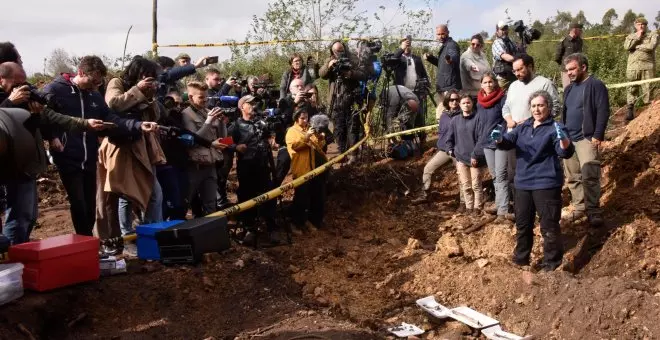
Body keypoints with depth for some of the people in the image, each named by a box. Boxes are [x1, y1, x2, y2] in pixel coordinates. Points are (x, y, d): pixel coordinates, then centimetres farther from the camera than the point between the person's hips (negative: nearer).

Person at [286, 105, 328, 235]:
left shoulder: (310, 129, 19)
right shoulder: (292, 131, -1)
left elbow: (320, 146, 16)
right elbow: (294, 145, -19)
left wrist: (321, 139, -5)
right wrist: (306, 136, -27)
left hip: (314, 168, 7)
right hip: (302, 170, -7)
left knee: (316, 197, 12)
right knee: (301, 198, -3)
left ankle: (310, 220, 26)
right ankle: (296, 224, 8)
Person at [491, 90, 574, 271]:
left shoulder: (555, 128, -6)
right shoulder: (523, 127, 12)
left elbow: (566, 153, -17)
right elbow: (508, 142, 6)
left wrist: (563, 139, -41)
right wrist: (499, 139, -19)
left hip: (546, 184, -6)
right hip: (523, 184, 6)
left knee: (549, 227, -2)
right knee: (522, 225, 16)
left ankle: (551, 266, 10)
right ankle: (520, 261, 31)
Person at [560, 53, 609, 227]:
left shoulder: (596, 85, -7)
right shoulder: (569, 88, 17)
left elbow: (603, 112, -13)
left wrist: (598, 135, -18)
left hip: (587, 138, -8)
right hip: (568, 139, 8)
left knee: (589, 176, -11)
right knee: (573, 177, 11)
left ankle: (594, 210, -2)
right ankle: (579, 207, 22)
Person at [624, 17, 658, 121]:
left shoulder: (653, 34, 8)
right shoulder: (631, 36, 16)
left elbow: (651, 46, -11)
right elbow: (627, 46, -4)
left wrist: (636, 46, -3)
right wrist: (637, 37, -5)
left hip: (647, 66, -2)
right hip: (633, 66, 2)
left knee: (647, 89, -3)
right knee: (632, 89, 1)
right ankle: (630, 112, 4)